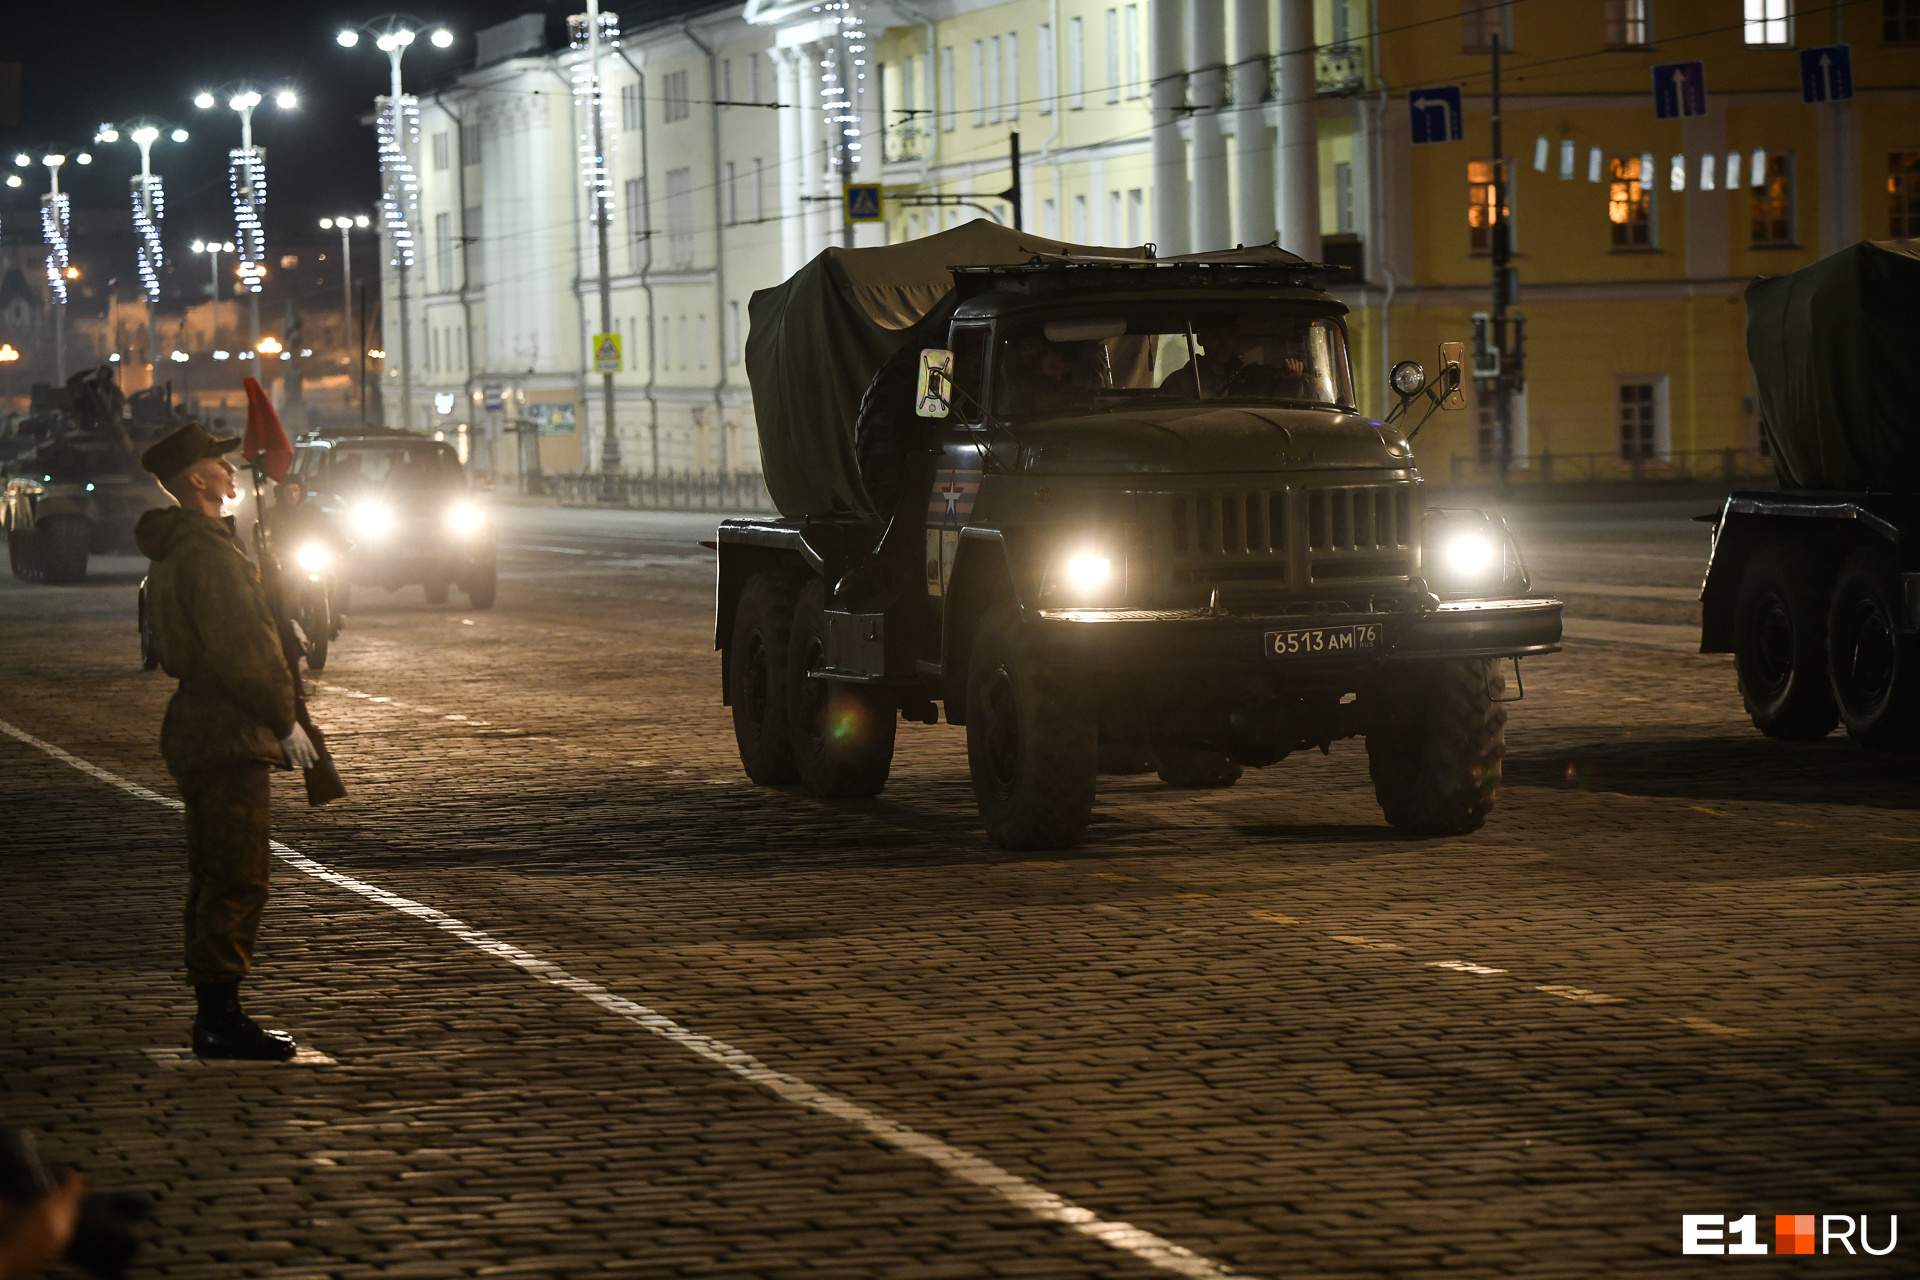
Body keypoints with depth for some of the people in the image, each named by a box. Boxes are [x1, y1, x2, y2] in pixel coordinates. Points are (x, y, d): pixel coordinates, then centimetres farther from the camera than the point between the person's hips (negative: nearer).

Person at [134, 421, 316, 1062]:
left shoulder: (179, 548, 17)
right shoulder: (205, 552, -17)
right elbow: (236, 653, -21)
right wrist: (284, 721, -13)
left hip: (200, 729, 11)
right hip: (229, 737, -11)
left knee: (215, 878, 14)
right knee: (235, 881, -8)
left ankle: (214, 1016, 19)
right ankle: (220, 1019, -8)